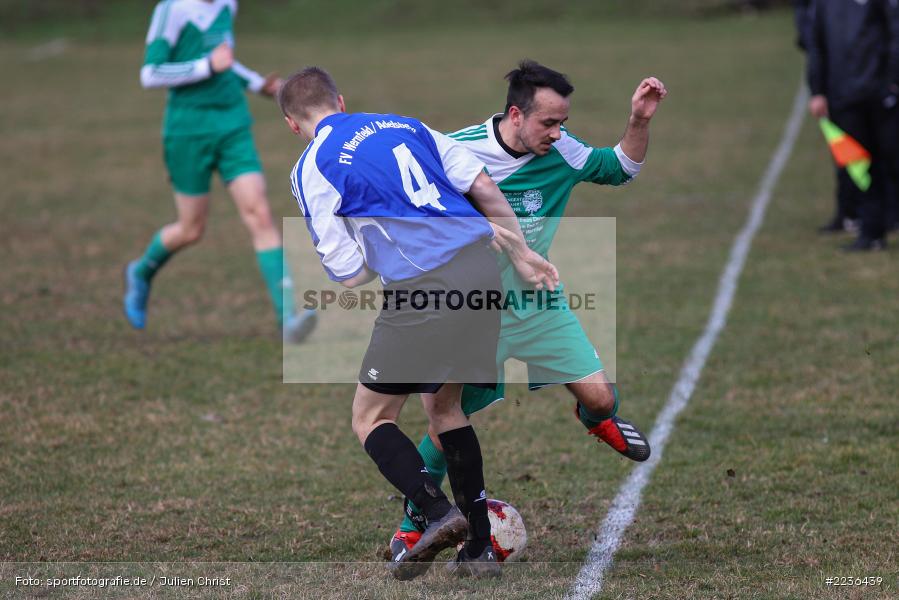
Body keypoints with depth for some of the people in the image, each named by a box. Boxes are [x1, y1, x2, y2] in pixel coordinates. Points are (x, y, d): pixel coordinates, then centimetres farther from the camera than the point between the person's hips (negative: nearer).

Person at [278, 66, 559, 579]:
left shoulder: (312, 169, 2)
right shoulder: (406, 124, 18)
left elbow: (350, 276, -1)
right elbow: (484, 185, 13)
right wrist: (521, 253, 20)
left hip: (422, 287, -6)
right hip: (482, 266, 6)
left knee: (371, 419, 9)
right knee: (445, 406, 22)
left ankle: (437, 512, -14)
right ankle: (480, 544, 16)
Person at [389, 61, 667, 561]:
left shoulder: (561, 153, -10)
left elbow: (622, 168, 4)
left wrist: (640, 121, -13)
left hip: (538, 304, 3)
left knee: (600, 396, -2)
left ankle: (597, 420, 38)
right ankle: (414, 524, 16)